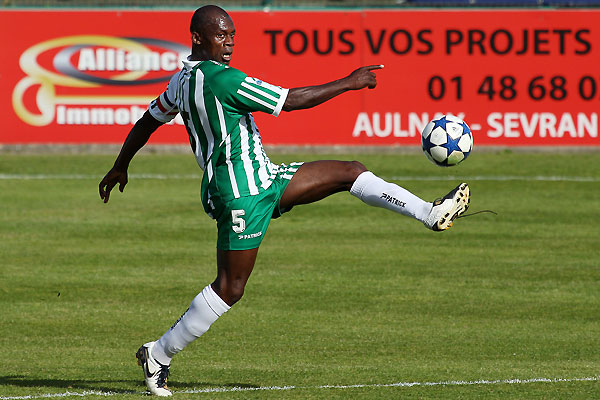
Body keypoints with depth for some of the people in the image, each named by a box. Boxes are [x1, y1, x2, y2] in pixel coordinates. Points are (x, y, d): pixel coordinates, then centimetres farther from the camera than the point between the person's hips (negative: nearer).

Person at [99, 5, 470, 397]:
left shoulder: (181, 81, 9)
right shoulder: (222, 79, -20)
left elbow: (147, 122, 21)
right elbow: (290, 100, -17)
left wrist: (120, 167, 36)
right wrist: (348, 83, -8)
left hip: (262, 178, 10)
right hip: (243, 193, -10)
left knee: (349, 172, 8)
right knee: (230, 288, -5)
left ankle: (431, 213, 10)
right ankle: (158, 355, 5)